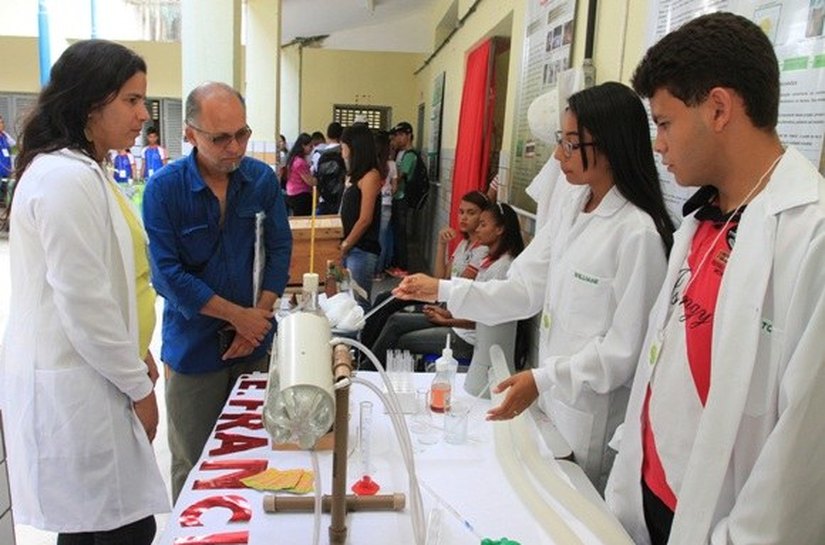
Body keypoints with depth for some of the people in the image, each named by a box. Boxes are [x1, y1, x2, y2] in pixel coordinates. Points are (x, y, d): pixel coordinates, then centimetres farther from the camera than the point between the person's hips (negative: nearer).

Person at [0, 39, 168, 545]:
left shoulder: (85, 170, 12)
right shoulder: (66, 179, -20)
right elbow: (83, 304, -22)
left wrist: (136, 354, 16)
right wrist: (139, 386, -12)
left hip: (86, 378, 10)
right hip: (72, 389, -10)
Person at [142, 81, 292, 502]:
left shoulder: (262, 179, -2)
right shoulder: (164, 189, -12)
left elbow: (279, 249, 1)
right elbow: (168, 275, -14)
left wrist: (261, 317, -11)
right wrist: (239, 315, -14)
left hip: (254, 342, 3)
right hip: (194, 346, -3)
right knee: (192, 463, 11)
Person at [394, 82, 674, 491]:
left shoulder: (638, 232, -22)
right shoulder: (570, 204, 1)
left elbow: (625, 349, -19)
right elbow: (528, 288, 1)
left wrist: (543, 379, -25)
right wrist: (443, 290, -4)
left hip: (594, 417, -6)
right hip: (552, 402, 6)